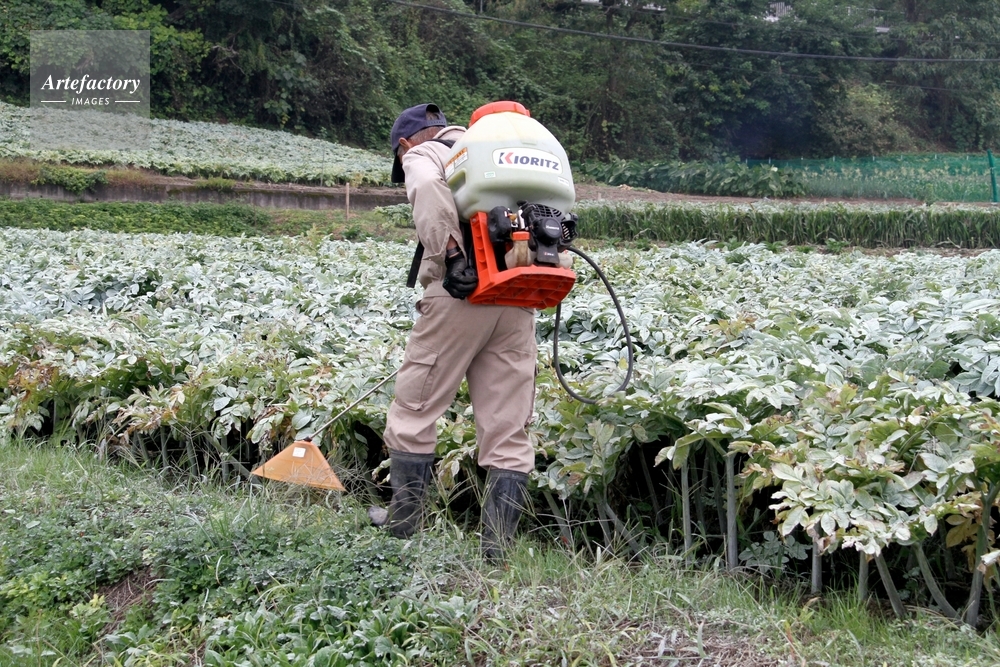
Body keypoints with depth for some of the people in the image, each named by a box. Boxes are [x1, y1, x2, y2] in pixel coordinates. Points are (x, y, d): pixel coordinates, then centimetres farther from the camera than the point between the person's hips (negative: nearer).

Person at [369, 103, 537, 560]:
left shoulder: (422, 154, 11)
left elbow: (428, 188, -16)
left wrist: (451, 252, -16)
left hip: (460, 293, -5)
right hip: (518, 298, 6)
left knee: (414, 413, 8)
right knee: (508, 433, 5)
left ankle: (401, 527, 15)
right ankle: (497, 550, 6)